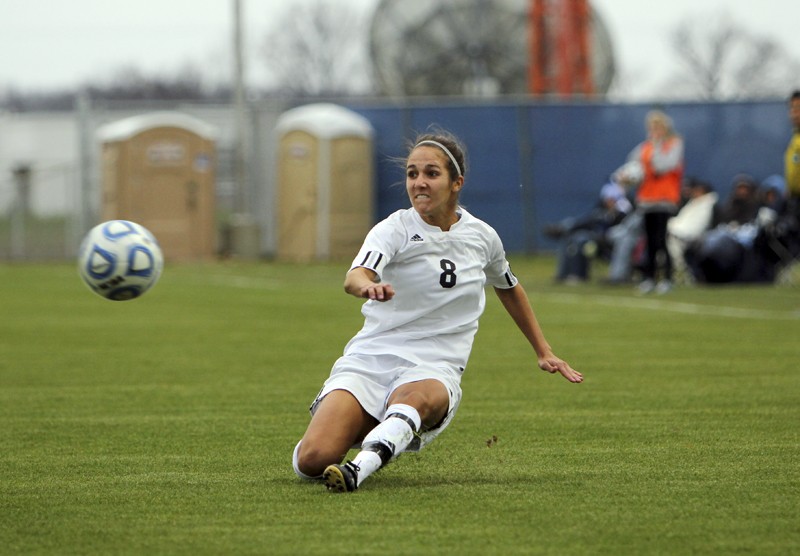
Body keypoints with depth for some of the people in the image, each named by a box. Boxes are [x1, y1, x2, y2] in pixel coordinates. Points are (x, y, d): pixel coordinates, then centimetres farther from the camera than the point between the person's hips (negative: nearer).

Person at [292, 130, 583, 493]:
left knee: (414, 398, -39)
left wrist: (544, 352, 36)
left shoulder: (482, 237, 9)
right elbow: (354, 277, -26)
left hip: (434, 371, 1)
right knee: (312, 461, -20)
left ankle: (360, 467, -59)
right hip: (370, 358, -1)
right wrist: (366, 285, -51)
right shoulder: (394, 229, -4)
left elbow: (508, 288, 32)